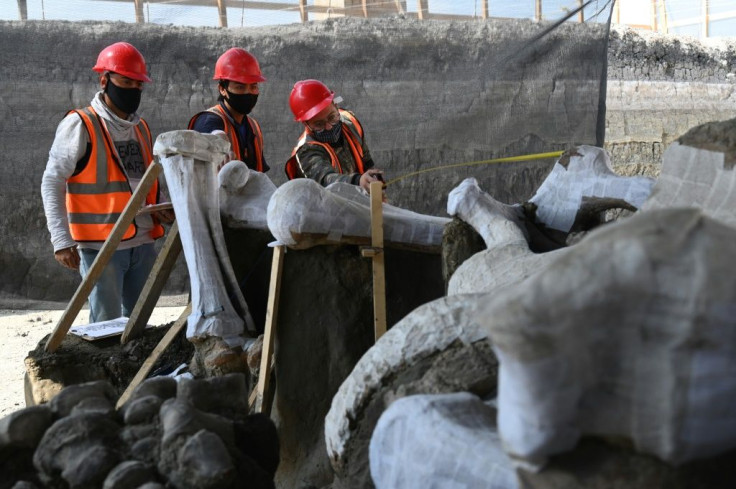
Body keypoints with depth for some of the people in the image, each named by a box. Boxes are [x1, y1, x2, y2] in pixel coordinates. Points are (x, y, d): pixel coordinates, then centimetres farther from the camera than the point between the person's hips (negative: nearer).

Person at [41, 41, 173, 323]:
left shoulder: (140, 128, 14)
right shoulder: (80, 125, -7)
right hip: (101, 246, -7)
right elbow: (52, 183, -8)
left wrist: (160, 207, 2)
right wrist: (61, 239, -16)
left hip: (142, 244, 7)